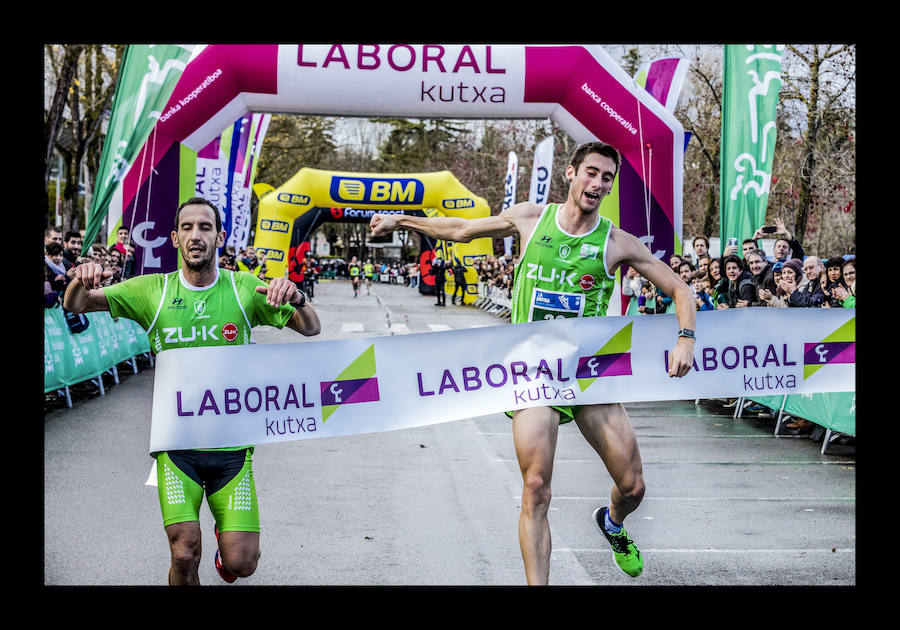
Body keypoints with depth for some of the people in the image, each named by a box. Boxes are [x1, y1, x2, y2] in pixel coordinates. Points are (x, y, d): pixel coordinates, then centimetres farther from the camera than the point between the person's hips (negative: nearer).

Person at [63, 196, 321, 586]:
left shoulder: (244, 289, 1)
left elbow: (311, 328, -1)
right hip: (175, 443, 0)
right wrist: (82, 280, -23)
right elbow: (75, 305, 1)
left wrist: (296, 299, -25)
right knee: (184, 557, -14)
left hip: (231, 442, 1)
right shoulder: (154, 290, 1)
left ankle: (226, 532, 34)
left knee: (241, 564, -2)